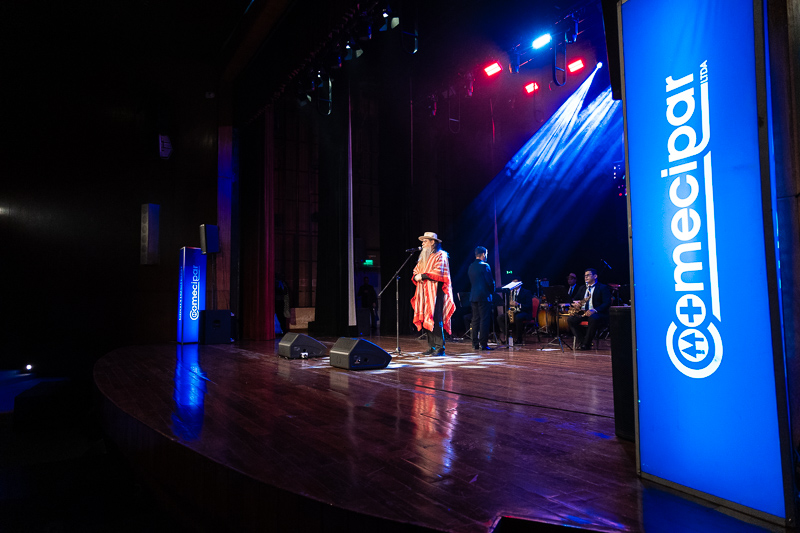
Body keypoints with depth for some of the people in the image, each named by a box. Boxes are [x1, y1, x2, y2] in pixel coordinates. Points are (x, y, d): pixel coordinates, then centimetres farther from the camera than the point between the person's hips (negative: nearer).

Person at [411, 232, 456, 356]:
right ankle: (431, 346, 8)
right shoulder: (423, 257, 23)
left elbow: (438, 272, -14)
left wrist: (423, 276, -12)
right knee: (425, 319, 3)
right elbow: (416, 270, 20)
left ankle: (440, 347, -10)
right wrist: (416, 276, -2)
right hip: (424, 291, 8)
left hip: (435, 291, -7)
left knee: (435, 318, -13)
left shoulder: (440, 255, -2)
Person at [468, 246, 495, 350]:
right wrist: (492, 291, 4)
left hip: (473, 296, 7)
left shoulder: (471, 267, 11)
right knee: (484, 320, -4)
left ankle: (475, 344, 13)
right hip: (484, 296, -7)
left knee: (475, 320, 10)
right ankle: (483, 344, -4)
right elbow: (490, 281, -12)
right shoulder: (484, 265, -11)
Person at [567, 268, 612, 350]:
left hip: (597, 314, -6)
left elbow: (607, 303, -9)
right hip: (582, 313, 6)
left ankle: (586, 344, -27)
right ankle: (582, 342, -18)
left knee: (592, 319, -39)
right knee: (570, 320, -22)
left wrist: (594, 310, -25)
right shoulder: (582, 288, 22)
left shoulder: (603, 288, 2)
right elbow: (575, 300, 23)